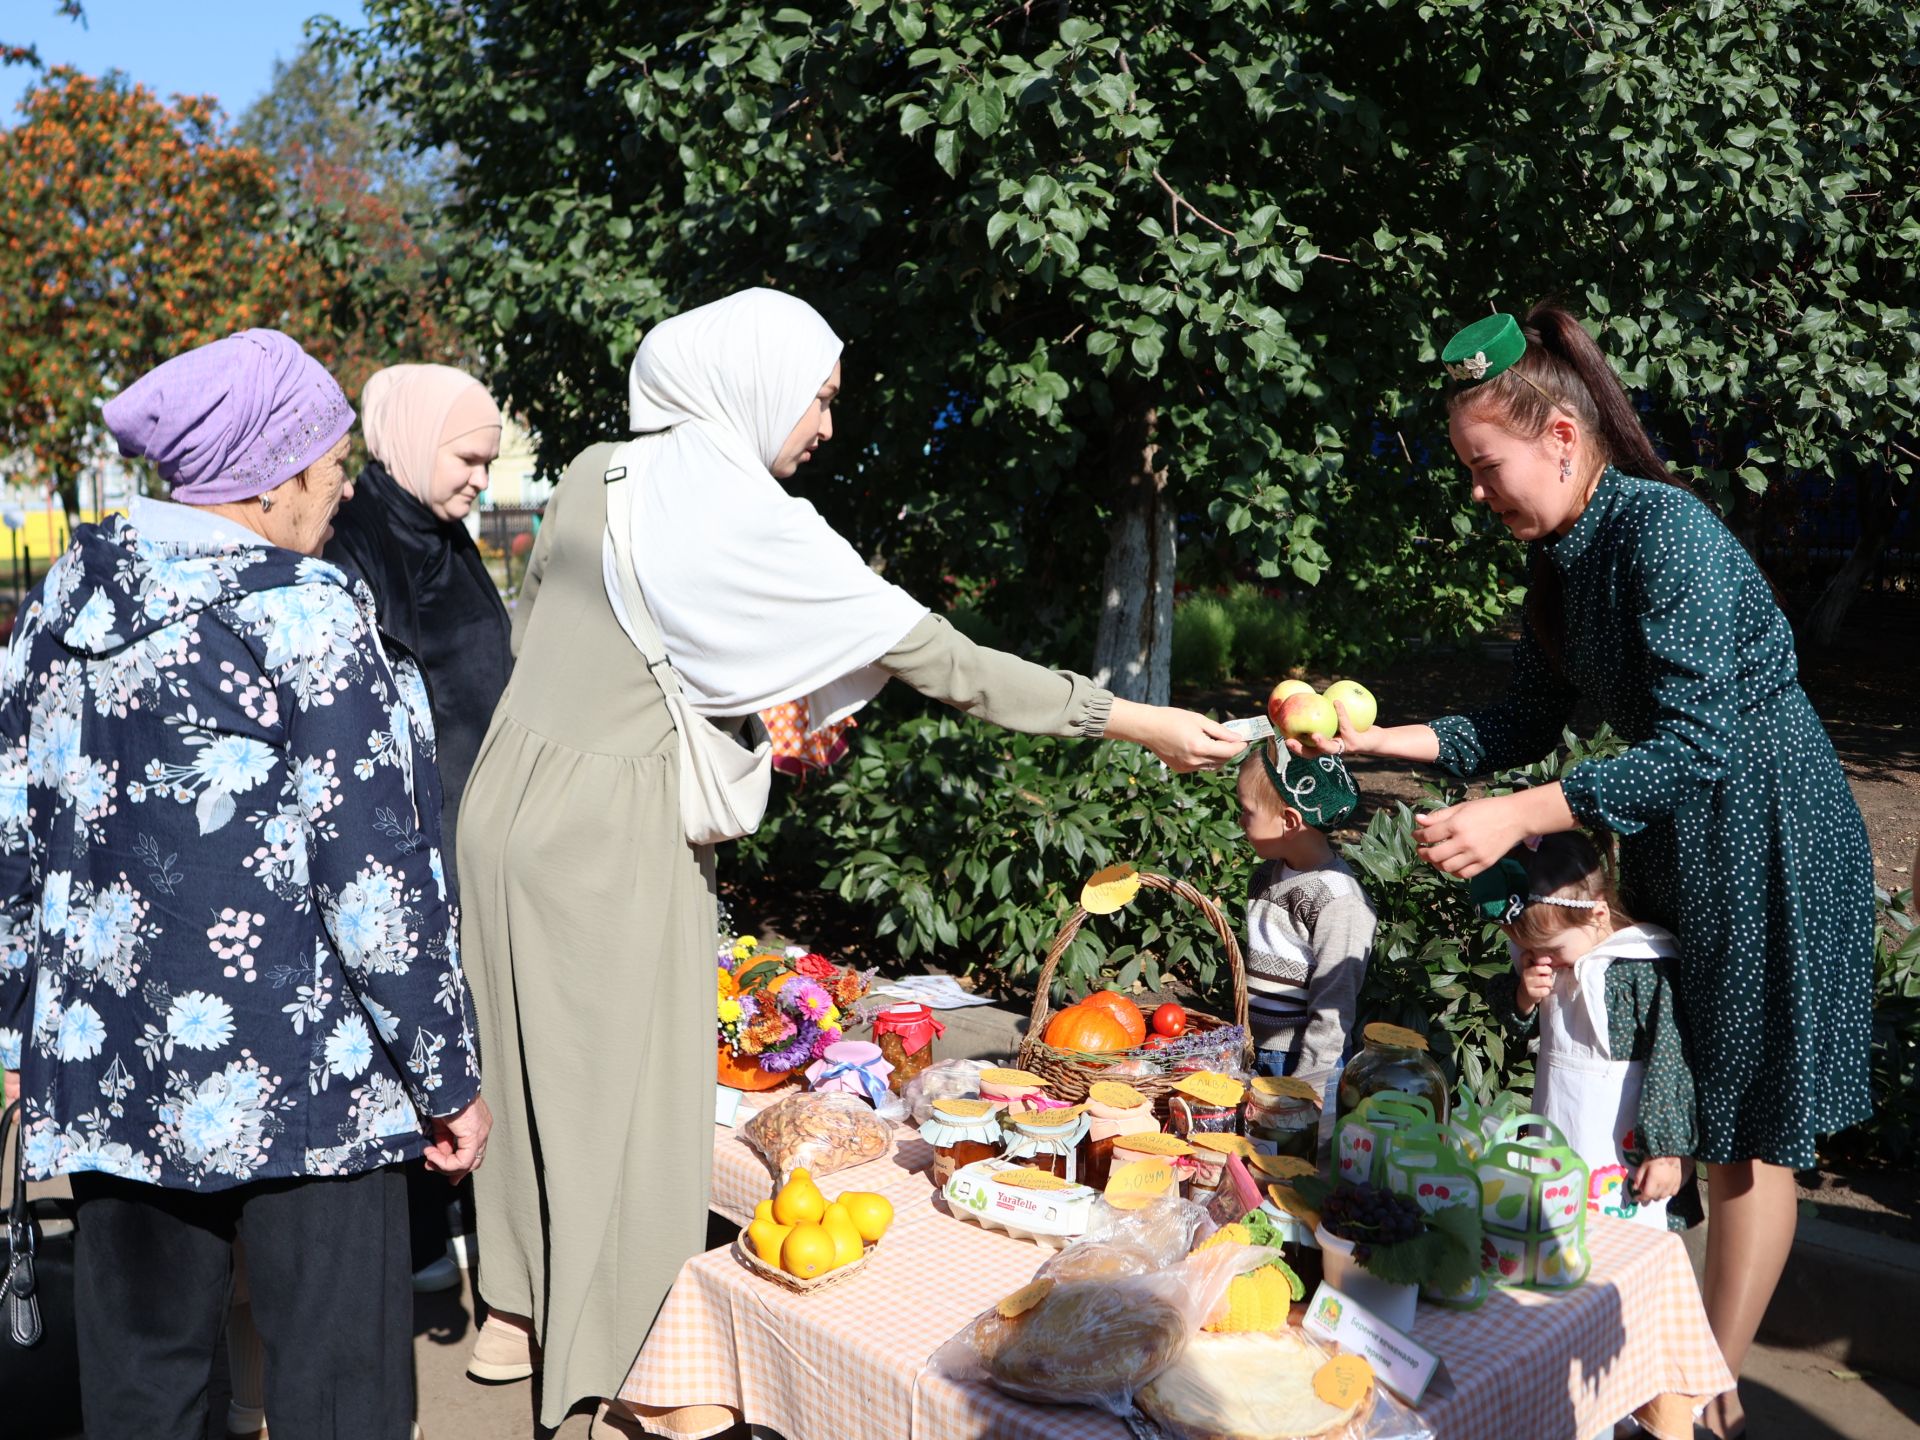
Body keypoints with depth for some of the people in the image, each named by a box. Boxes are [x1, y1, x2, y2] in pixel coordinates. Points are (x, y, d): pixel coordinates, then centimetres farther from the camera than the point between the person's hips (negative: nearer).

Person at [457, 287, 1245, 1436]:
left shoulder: (593, 475, 5)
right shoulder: (745, 518, -16)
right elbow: (940, 660, -16)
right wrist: (1137, 723, -11)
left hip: (516, 797, 8)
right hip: (609, 831, -8)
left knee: (542, 1072, 20)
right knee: (629, 1095, 6)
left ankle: (514, 1319, 37)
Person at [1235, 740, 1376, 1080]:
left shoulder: (1338, 901, -19)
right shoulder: (1266, 876, 6)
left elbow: (1332, 1007, -18)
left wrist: (1305, 1084, -19)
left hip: (1304, 1063, -7)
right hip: (1254, 1055, 7)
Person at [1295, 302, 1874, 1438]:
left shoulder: (1666, 532, -24)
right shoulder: (1564, 556, 4)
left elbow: (1695, 745, -29)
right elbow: (1530, 722, 10)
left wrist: (1514, 818, -33)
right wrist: (1375, 741, 1)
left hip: (1770, 845, -9)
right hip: (1668, 836, 9)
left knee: (1747, 1132, 3)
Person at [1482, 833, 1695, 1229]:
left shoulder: (1645, 969, -17)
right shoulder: (1554, 957, 5)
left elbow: (1671, 1062, -15)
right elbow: (1523, 1028, 18)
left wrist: (1666, 1150, -12)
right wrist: (1525, 998, -4)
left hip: (1620, 1152, -7)